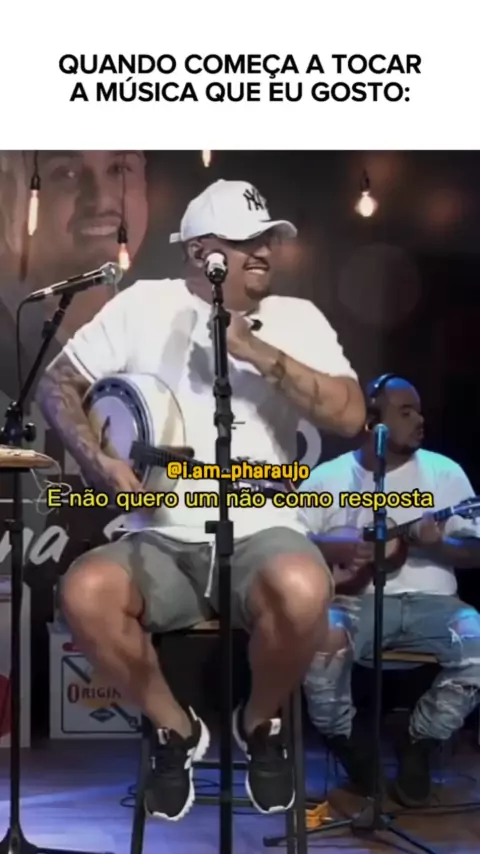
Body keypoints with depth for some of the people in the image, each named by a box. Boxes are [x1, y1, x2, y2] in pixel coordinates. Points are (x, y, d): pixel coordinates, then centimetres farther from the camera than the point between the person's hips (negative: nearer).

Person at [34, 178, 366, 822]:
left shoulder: (296, 318, 5)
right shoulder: (145, 306, 4)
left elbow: (351, 416, -8)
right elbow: (57, 385, 9)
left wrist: (257, 351, -16)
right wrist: (97, 460, -9)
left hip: (260, 532, -1)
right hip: (160, 540, 1)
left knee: (302, 592, -35)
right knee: (85, 593, -30)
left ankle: (260, 724, 1)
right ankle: (176, 728, 1)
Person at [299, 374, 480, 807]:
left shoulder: (445, 472, 9)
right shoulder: (328, 477, 5)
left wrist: (440, 544, -15)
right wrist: (336, 549, -14)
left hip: (429, 600, 2)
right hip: (355, 600, -1)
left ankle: (419, 744, -1)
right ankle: (348, 743, -1)